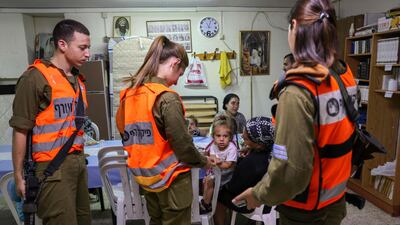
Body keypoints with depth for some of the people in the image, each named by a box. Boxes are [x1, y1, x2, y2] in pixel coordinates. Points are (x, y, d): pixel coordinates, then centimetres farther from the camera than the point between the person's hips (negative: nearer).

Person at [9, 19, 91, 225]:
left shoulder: (77, 79, 12)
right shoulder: (36, 77, -10)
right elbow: (20, 130, -10)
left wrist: (80, 158, 16)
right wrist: (19, 176, -9)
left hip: (78, 162, 7)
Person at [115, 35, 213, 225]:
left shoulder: (129, 94, 0)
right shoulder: (167, 98, -22)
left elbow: (124, 132, 8)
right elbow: (183, 145, -19)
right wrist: (204, 161, -2)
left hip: (145, 176, 7)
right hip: (171, 179, -7)